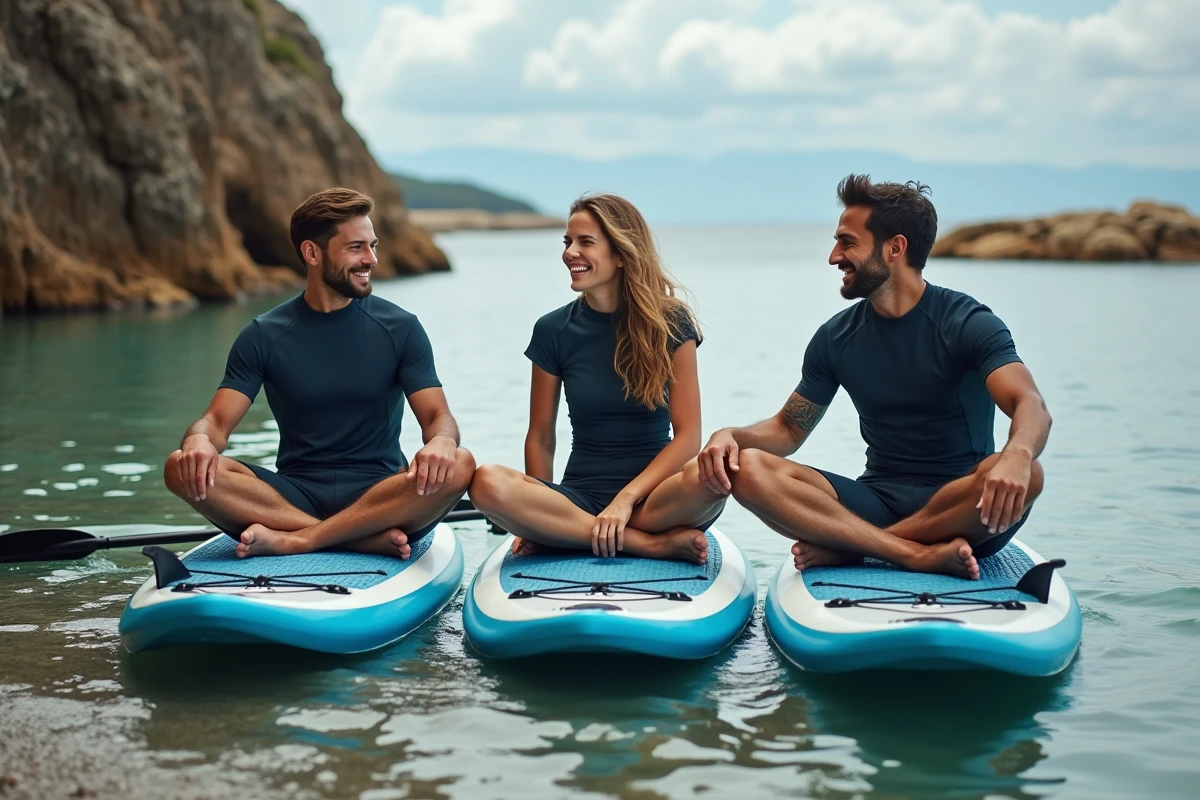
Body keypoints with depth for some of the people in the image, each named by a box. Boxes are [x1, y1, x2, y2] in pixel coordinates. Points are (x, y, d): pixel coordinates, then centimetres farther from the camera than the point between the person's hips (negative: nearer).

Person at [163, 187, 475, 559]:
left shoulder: (400, 329, 5)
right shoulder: (263, 336, 6)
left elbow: (438, 416, -2)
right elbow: (217, 421, -1)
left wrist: (440, 441, -28)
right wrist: (199, 439, -27)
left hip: (378, 495, -1)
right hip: (295, 494, 1)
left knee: (459, 465, -31)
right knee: (183, 468, -24)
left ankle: (292, 540, -30)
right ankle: (371, 539, -29)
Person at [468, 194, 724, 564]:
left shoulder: (669, 323, 0)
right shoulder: (554, 330, 5)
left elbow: (688, 435, -5)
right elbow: (540, 438, 8)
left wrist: (626, 498, -16)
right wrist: (540, 514, -4)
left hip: (651, 495, -1)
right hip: (580, 496, 2)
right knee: (487, 482, -30)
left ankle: (565, 534, -18)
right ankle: (653, 544, -22)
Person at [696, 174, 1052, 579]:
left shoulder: (968, 322, -6)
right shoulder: (835, 337, 8)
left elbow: (1032, 407, -21)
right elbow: (788, 429, 16)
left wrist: (1017, 454, -46)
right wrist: (731, 435, -8)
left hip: (963, 513, -3)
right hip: (877, 502, 3)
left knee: (1024, 475, -37)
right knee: (746, 468, -19)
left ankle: (846, 547, -25)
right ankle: (921, 554, -29)